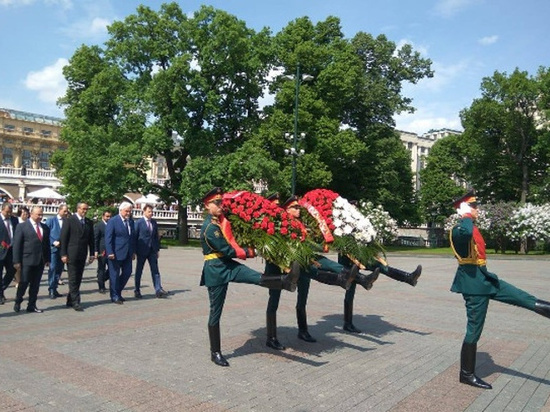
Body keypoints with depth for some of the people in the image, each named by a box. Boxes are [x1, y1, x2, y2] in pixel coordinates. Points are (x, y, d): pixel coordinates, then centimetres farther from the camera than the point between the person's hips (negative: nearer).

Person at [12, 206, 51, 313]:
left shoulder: (45, 228, 11)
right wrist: (17, 261, -9)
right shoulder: (22, 227, -3)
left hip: (40, 261, 4)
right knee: (24, 282, 2)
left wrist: (48, 259, 9)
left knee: (35, 284, 8)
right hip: (27, 260, -4)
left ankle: (32, 305, 16)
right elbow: (17, 245, -5)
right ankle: (17, 303, 23)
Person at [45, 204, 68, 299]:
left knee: (59, 269, 7)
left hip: (63, 249, 4)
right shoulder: (50, 220, 0)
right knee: (53, 268, -6)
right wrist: (53, 242, -13)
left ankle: (54, 289, 17)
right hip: (53, 248, -4)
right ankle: (51, 290, 1)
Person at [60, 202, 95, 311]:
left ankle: (70, 301, 18)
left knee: (78, 279, 7)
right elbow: (63, 238, -6)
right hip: (72, 254, -5)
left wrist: (92, 254, 8)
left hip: (82, 255, 5)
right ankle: (75, 302, 0)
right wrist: (63, 254, -10)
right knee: (73, 279, -3)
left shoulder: (89, 223, 10)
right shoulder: (69, 220, -4)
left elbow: (91, 239, 13)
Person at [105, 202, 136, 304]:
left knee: (127, 272, 9)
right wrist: (110, 253, -17)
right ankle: (114, 296, 13)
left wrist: (133, 251, 11)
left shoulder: (131, 221, 10)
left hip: (128, 253, 6)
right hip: (116, 253, -6)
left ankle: (118, 292, 26)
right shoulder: (113, 221, -8)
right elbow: (108, 238, -11)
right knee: (115, 274, 3)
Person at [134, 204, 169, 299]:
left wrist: (157, 249, 10)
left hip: (152, 250, 4)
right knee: (139, 270, 7)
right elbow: (135, 237, -5)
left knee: (155, 270, 0)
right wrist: (134, 251, -7)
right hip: (142, 250, -4)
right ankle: (137, 290, 18)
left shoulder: (154, 222, 9)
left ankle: (158, 290, -1)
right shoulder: (139, 222, -6)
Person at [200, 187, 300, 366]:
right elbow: (227, 251, -20)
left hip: (228, 264, 7)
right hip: (215, 270, -7)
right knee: (215, 312, 2)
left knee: (258, 278, -20)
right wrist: (248, 253, -7)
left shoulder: (221, 219, 5)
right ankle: (215, 353, 12)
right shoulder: (209, 228, -21)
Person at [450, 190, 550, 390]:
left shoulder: (472, 227, 13)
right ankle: (467, 374, 14)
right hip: (473, 282, -9)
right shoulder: (459, 229, -19)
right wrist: (467, 216, -27)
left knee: (520, 297, 12)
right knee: (474, 329, 2)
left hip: (484, 277, 9)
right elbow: (465, 233, -46)